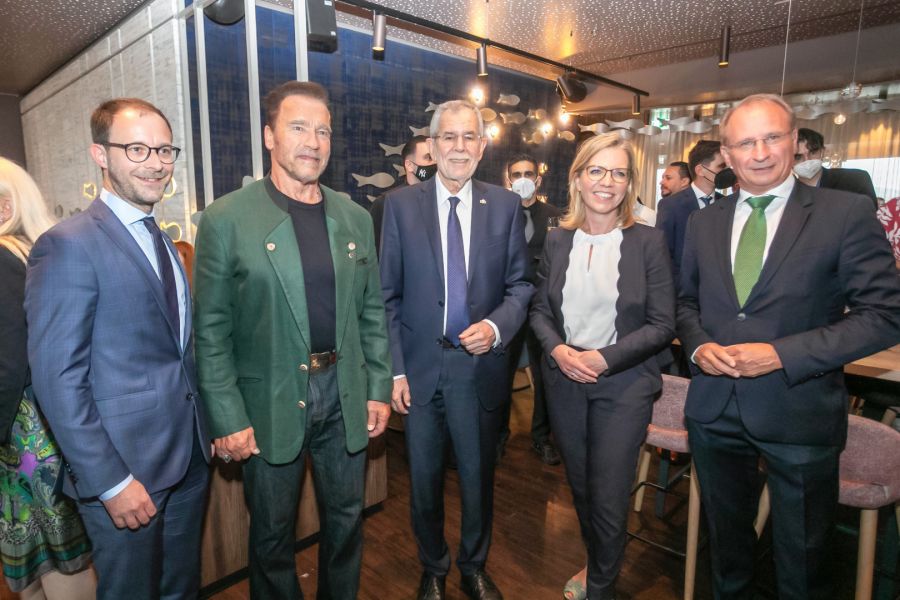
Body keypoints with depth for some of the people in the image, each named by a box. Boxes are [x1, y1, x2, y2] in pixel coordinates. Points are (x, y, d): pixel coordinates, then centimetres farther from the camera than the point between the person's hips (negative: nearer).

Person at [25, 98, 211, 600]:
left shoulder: (163, 242, 10)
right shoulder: (69, 245, -15)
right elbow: (58, 379, -18)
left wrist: (207, 430, 8)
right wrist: (110, 482, -18)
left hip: (190, 457, 7)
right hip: (125, 469, -6)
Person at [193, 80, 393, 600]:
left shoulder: (355, 217, 4)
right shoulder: (227, 219, -8)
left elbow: (373, 311, 7)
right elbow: (212, 329, -7)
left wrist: (379, 388, 4)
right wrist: (229, 418, -9)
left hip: (346, 395, 4)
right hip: (271, 401, -3)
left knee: (347, 518, 20)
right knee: (273, 530, 16)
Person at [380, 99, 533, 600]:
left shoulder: (506, 206, 1)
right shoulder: (401, 205, -2)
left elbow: (520, 284, 4)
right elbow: (389, 296, -2)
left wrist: (497, 326, -14)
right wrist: (395, 370, -6)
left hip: (481, 366, 1)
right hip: (420, 367, 0)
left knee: (479, 478, 17)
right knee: (425, 482, 16)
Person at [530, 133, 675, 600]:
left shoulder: (648, 241, -7)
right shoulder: (557, 240, 2)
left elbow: (662, 325, -7)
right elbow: (540, 309, 7)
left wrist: (604, 359, -17)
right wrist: (557, 349, -12)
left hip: (623, 384, -3)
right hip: (564, 381, 3)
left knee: (609, 499, 3)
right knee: (580, 487, 18)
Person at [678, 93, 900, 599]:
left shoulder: (847, 213, -8)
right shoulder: (704, 222, 4)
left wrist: (781, 354, -20)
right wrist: (698, 346, -8)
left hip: (800, 415, -3)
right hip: (715, 410, 4)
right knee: (727, 542, 24)